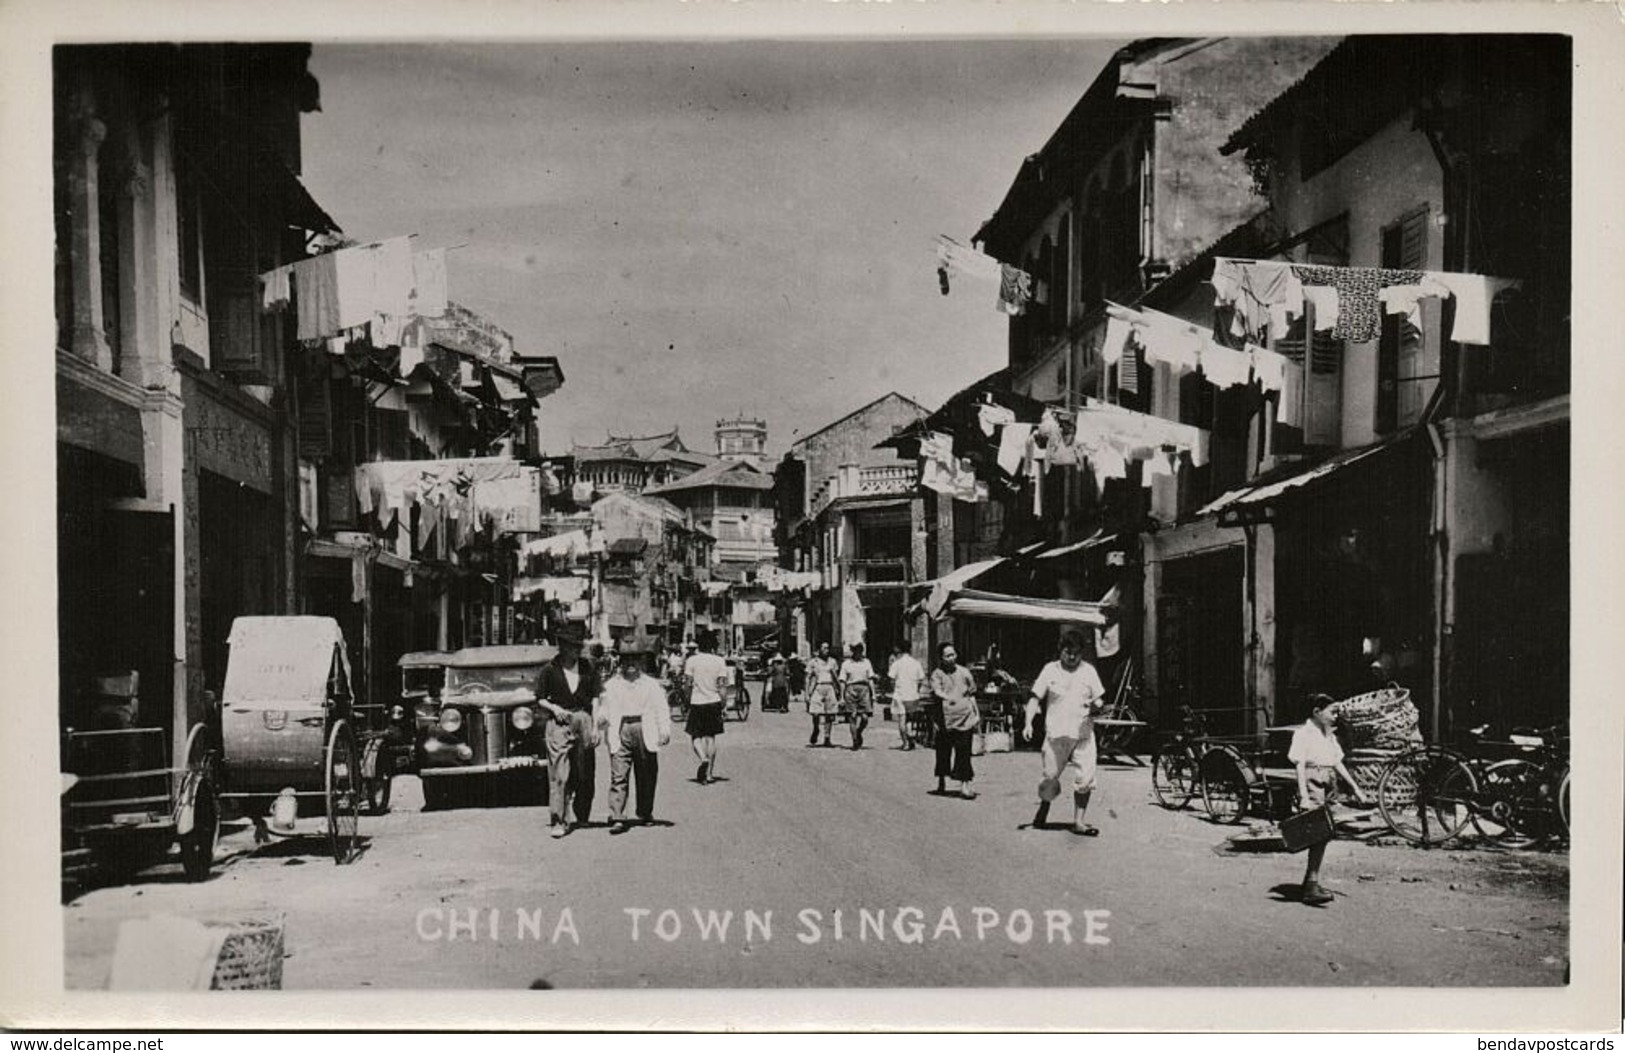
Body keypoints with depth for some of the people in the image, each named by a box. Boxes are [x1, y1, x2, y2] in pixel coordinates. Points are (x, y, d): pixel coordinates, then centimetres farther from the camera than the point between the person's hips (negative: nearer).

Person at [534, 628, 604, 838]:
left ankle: (582, 816, 24)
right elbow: (540, 699, 7)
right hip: (559, 723, -2)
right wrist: (554, 708, -12)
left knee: (585, 774, 8)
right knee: (559, 775, -8)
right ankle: (560, 822, -7)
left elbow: (595, 698, 7)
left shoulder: (587, 667, 6)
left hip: (583, 720, 2)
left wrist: (595, 726, 1)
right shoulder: (550, 670, 1)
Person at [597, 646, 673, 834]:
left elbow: (661, 709, 2)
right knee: (618, 777, -10)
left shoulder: (650, 684, 10)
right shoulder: (611, 686, 13)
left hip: (645, 732, 1)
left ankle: (645, 812, 28)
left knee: (646, 776, 9)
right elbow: (605, 710, 14)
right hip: (620, 732, -1)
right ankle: (617, 818, -14)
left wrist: (665, 730, -10)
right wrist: (600, 721, -6)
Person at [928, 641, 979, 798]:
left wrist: (976, 715, 15)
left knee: (964, 751, -5)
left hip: (965, 717, 1)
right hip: (945, 718, -1)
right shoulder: (937, 674, 2)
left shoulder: (964, 672, 12)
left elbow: (972, 695, 19)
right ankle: (941, 781, 24)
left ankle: (964, 784, -6)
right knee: (943, 751, 6)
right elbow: (936, 691, -14)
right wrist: (948, 698, -34)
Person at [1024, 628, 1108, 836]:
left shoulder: (1088, 671, 6)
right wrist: (1028, 722, -11)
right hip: (1056, 733, -1)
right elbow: (1035, 698, 2)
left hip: (1083, 734, 1)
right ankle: (1043, 809, 32)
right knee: (1050, 777, 4)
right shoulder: (1050, 670, 3)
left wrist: (1096, 706, -15)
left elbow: (1100, 699, 9)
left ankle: (1078, 822, 4)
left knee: (1085, 779, -6)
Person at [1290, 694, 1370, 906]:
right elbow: (1300, 765, -12)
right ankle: (1312, 886, -19)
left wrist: (1355, 787, 19)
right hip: (1312, 786, -8)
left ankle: (1310, 882, 14)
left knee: (1323, 835, 6)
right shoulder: (1303, 733, -6)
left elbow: (1337, 763, 22)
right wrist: (1304, 796, -20)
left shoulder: (1329, 735, 17)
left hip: (1329, 786, 8)